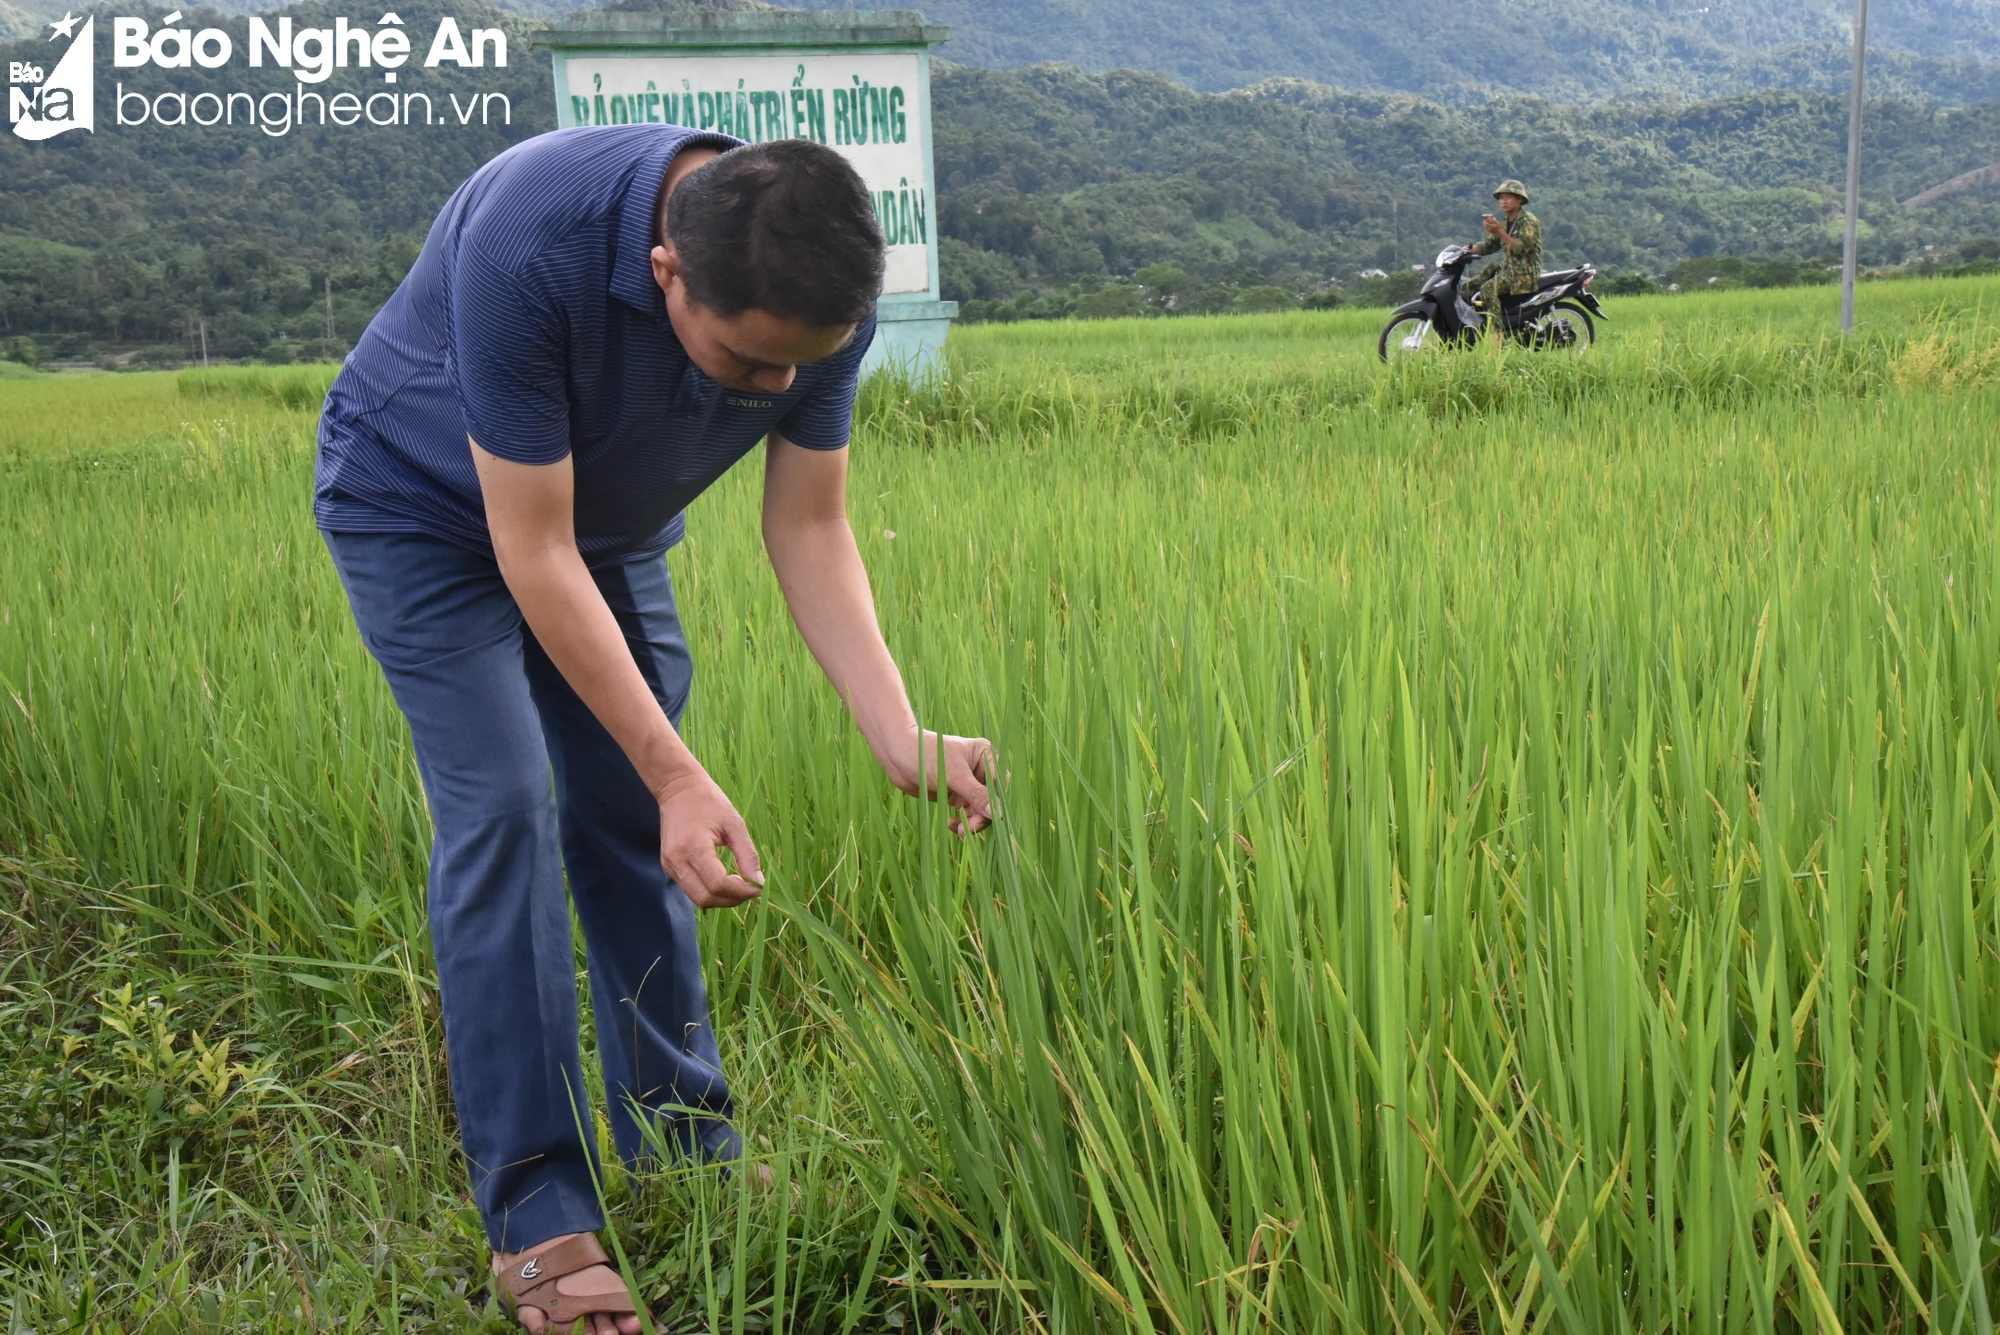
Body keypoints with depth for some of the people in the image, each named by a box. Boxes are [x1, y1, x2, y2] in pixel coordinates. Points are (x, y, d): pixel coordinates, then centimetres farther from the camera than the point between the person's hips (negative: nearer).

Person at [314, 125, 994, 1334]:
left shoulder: (819, 288, -26)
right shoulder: (530, 247, -42)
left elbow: (810, 529, -16)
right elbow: (534, 554, -35)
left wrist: (904, 739, -28)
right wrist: (680, 775, -35)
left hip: (610, 521, 5)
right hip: (427, 506, -5)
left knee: (627, 818, 6)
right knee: (502, 813, -15)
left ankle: (684, 1147, 19)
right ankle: (536, 1218, -10)